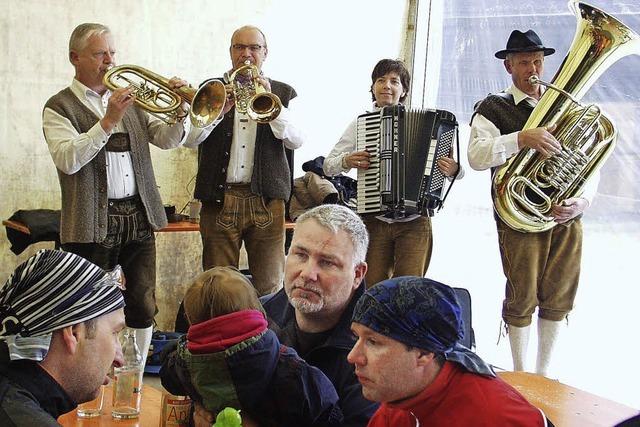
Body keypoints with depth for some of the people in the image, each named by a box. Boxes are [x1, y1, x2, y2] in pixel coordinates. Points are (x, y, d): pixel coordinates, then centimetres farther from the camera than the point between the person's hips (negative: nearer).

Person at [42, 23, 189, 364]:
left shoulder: (128, 100, 15)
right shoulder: (59, 107, -1)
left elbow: (167, 140, 11)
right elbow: (67, 160, -17)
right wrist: (107, 121, -25)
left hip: (139, 217, 5)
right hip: (93, 224, -5)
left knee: (143, 309, 7)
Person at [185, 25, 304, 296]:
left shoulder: (283, 93, 11)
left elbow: (296, 140, -3)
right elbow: (190, 139, 0)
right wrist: (219, 110, -15)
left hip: (266, 200, 0)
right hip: (219, 200, 0)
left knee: (269, 288, 1)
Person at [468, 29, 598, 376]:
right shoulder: (494, 108, 0)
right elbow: (476, 156, -17)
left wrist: (582, 201, -8)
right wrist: (522, 139, -29)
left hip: (566, 217, 5)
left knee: (558, 299, 11)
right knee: (522, 300, 3)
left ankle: (543, 374, 26)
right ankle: (520, 376, 19)